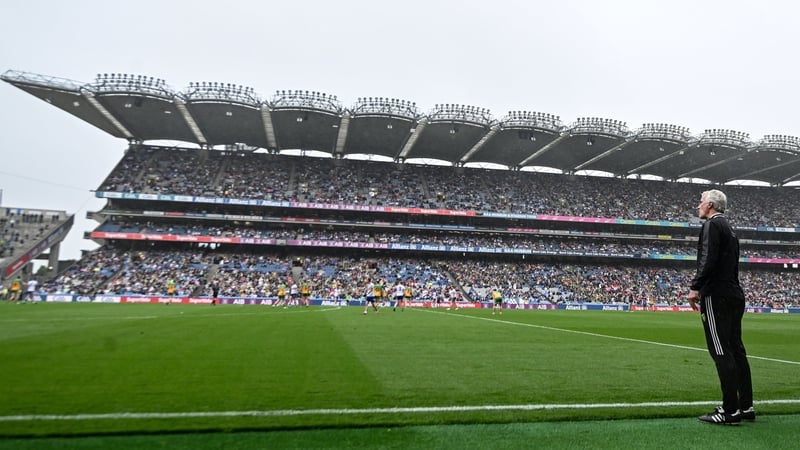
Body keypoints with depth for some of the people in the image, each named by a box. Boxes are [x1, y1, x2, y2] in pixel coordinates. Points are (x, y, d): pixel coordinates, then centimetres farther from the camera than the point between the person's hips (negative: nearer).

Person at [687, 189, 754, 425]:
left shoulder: (712, 224, -8)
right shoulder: (729, 228, 20)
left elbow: (708, 260, -19)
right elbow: (730, 264, 20)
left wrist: (695, 287, -16)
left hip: (717, 297, -10)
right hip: (734, 295, 10)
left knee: (722, 353, -7)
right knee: (736, 350, 12)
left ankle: (730, 411, -4)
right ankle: (746, 406, 18)